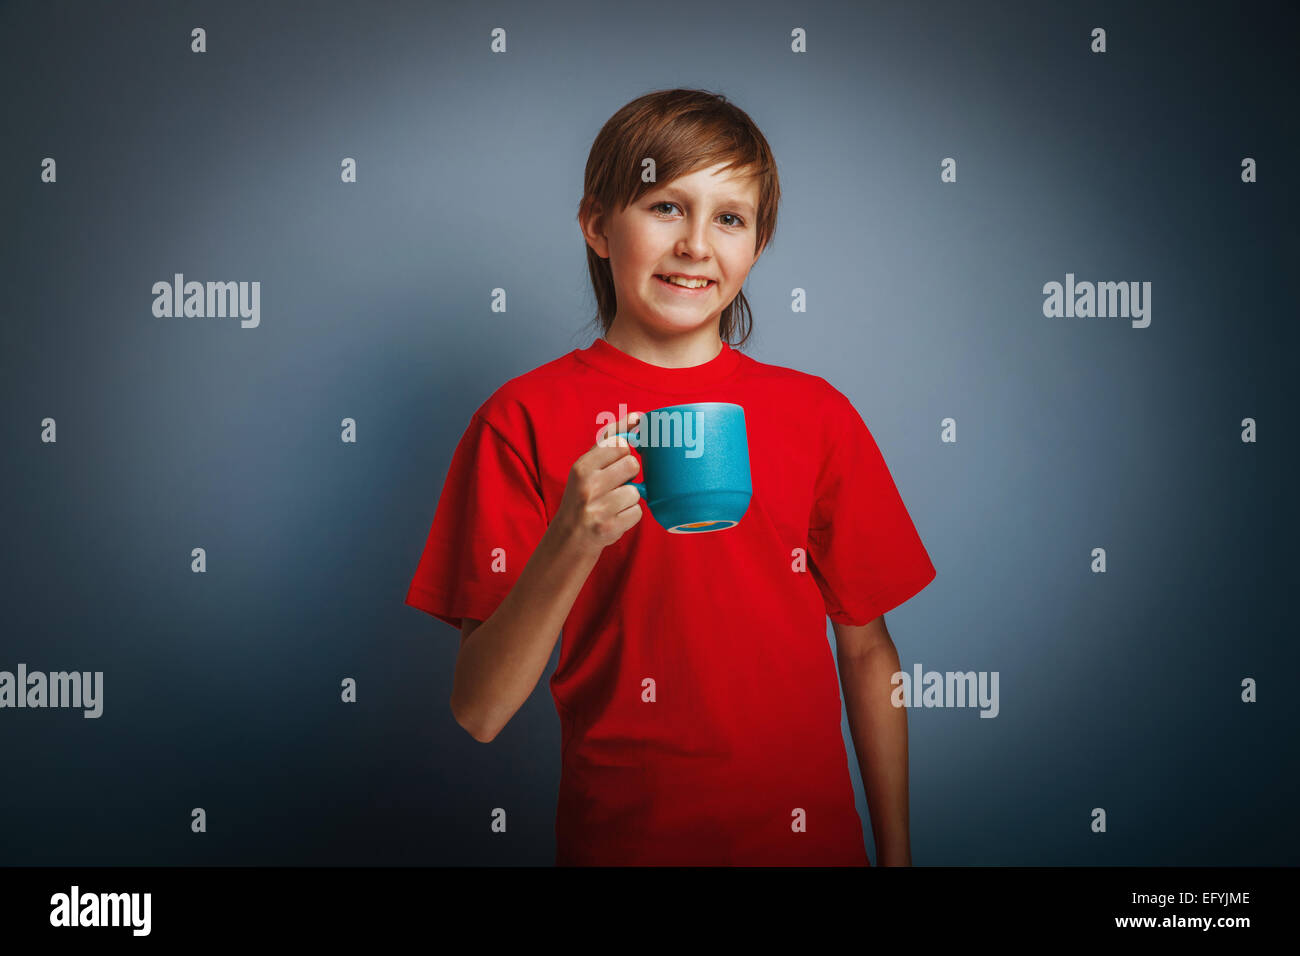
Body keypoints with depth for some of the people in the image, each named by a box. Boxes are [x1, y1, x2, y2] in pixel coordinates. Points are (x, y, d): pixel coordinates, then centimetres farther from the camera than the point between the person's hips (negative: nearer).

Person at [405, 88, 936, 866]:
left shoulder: (817, 415, 1)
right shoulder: (524, 420, -7)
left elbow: (867, 651, 6)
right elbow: (478, 712, -10)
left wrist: (896, 848, 3)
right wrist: (571, 545, -24)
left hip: (810, 833, 3)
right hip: (619, 836, -2)